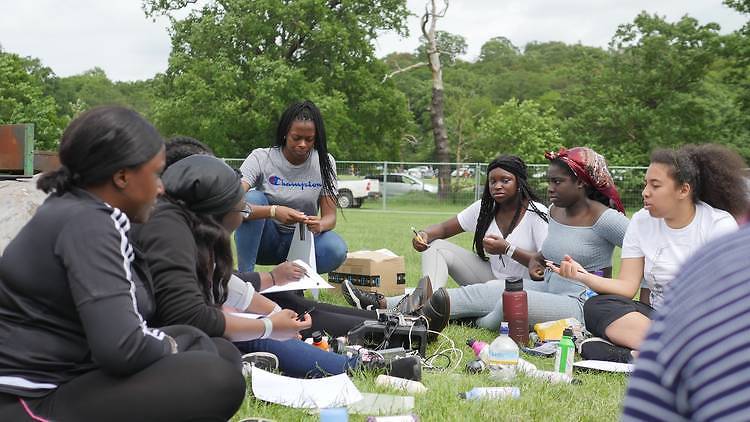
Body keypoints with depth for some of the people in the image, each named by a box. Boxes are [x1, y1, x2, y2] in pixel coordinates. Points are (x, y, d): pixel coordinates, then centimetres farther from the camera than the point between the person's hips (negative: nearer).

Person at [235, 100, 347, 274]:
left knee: (337, 249, -31)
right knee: (253, 198, -30)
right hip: (264, 241, -1)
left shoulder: (324, 162, -4)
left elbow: (330, 216, -7)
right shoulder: (261, 158, -11)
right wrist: (273, 211, -42)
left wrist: (319, 225, -33)